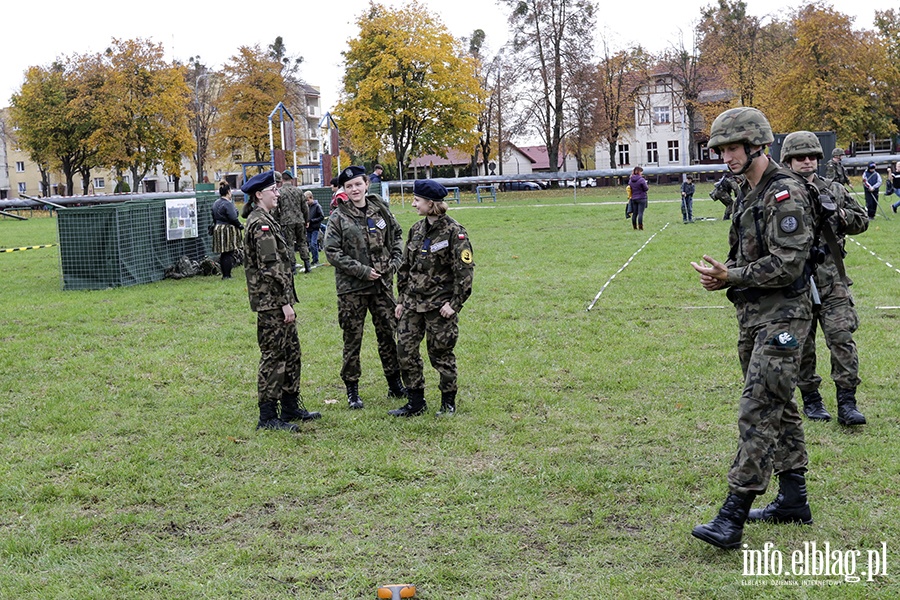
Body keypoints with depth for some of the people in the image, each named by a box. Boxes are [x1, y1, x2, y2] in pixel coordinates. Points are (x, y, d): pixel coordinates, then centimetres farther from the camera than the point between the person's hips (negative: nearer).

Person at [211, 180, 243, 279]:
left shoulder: (215, 204, 11)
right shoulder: (228, 204, -16)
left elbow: (214, 218, 16)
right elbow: (233, 218, -18)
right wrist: (241, 226, -4)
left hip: (217, 229, 9)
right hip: (228, 230, -8)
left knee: (223, 254, 13)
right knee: (229, 254, -4)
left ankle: (224, 274, 17)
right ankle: (227, 275, -5)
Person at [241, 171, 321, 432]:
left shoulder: (265, 220, 17)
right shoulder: (261, 224, -16)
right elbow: (271, 269, -21)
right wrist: (285, 303, -20)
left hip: (277, 301, 10)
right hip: (271, 302, -10)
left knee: (291, 352, 16)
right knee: (273, 356, -5)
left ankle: (291, 407, 25)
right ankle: (267, 417, 2)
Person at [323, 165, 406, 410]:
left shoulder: (380, 209, 4)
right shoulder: (338, 217, -7)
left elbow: (397, 235, 16)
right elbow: (332, 252, -11)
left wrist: (395, 261, 0)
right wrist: (362, 271, -15)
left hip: (382, 283, 4)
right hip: (352, 288, -3)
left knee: (388, 334, 12)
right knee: (352, 339, 3)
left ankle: (395, 384, 25)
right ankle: (352, 390, 14)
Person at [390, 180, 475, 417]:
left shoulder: (453, 232, -11)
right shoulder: (416, 230, 9)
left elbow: (465, 270, -12)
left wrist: (455, 303, -15)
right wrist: (401, 298, 14)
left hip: (440, 305, -7)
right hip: (413, 303, 7)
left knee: (441, 353, 3)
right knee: (405, 349, 4)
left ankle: (449, 402, 20)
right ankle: (415, 402, 16)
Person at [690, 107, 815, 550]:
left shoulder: (785, 193, -14)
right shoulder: (749, 196, 15)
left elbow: (788, 263, -21)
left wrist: (732, 276, -20)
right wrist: (721, 275, 2)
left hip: (781, 318, -10)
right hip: (753, 317, 10)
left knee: (757, 413, -13)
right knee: (779, 408, 16)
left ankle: (733, 517, -15)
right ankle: (794, 499, 27)